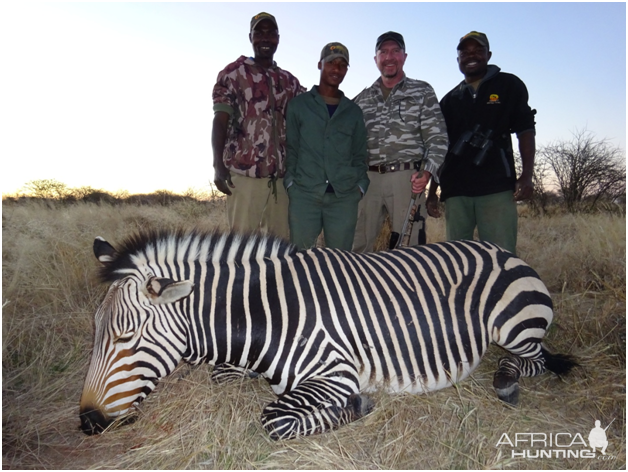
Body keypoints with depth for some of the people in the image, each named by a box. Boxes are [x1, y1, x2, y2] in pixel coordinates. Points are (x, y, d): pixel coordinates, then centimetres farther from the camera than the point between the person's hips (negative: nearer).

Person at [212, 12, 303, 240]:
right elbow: (220, 122, 0)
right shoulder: (233, 73, 6)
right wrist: (218, 165, -10)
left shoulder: (290, 81, 18)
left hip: (281, 176, 4)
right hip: (243, 174, -4)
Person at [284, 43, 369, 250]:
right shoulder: (298, 105, 11)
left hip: (344, 197, 2)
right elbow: (290, 149, 8)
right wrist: (290, 182, -3)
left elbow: (360, 155, 16)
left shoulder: (353, 111, 17)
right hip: (304, 195, -2)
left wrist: (360, 186, 3)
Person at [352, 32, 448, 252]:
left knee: (408, 246, -2)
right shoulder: (362, 99, 17)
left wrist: (428, 172, -13)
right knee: (357, 246, 2)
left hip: (407, 178, -2)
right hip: (368, 178, 3)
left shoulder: (422, 92, 9)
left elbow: (437, 138, 2)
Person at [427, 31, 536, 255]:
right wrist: (432, 191, 14)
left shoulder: (509, 85, 13)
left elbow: (525, 130, 6)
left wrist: (527, 175, -7)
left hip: (497, 188, -3)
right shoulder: (449, 100, 21)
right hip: (455, 190, 3)